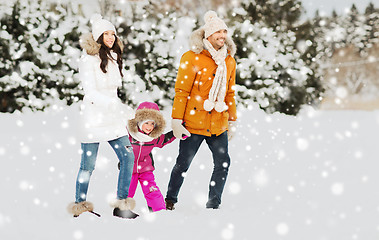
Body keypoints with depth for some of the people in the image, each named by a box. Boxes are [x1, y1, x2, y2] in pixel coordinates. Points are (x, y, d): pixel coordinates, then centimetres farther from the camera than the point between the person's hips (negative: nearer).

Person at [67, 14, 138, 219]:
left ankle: (121, 205, 2)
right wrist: (117, 106, -29)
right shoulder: (88, 60, -10)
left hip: (113, 119, 7)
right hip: (94, 118, -7)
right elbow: (91, 94, -19)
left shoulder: (113, 58, 14)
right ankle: (80, 206, 14)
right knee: (88, 165, -1)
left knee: (128, 157, -3)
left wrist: (122, 112, 23)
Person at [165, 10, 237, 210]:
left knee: (223, 163, 1)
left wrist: (231, 121, 17)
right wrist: (177, 120, -10)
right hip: (194, 123, -5)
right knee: (183, 163, 3)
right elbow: (181, 91, -7)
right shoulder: (192, 58, -8)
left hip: (218, 125, 5)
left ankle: (213, 204, 13)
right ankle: (170, 200, 21)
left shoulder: (229, 60, 10)